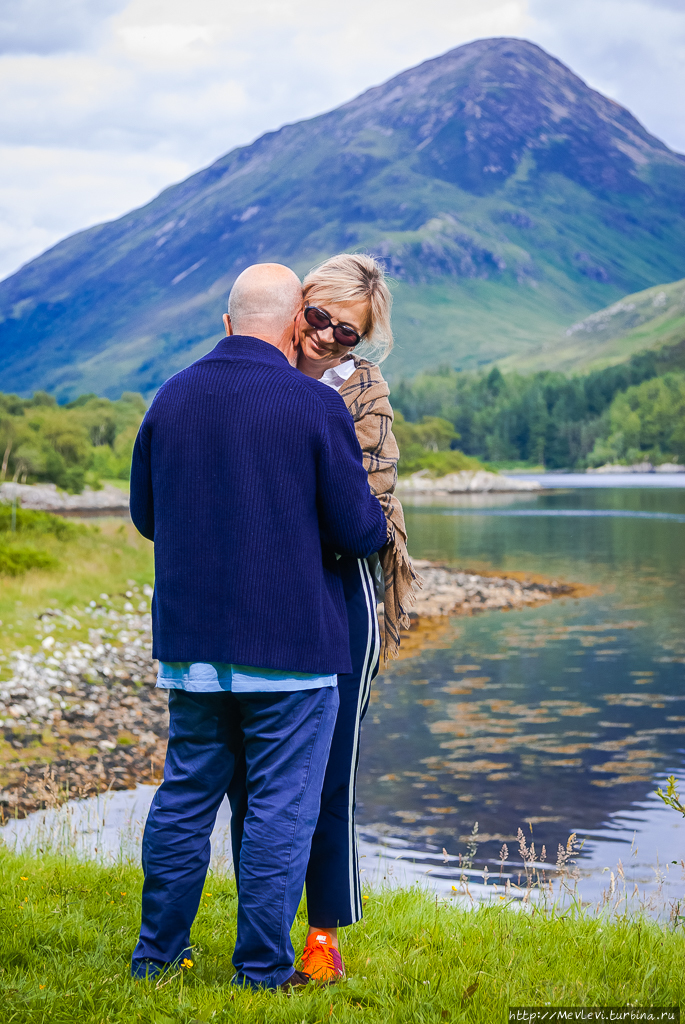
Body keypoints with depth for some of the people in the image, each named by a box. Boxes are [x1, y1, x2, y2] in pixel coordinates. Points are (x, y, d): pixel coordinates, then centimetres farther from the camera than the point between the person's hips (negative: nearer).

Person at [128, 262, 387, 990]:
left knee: (185, 794, 15)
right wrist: (380, 527, 13)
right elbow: (358, 530, -9)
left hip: (191, 643, 5)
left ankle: (157, 952, 25)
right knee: (279, 806, 4)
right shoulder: (315, 405, -11)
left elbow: (145, 513, 14)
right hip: (290, 644, -5)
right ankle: (263, 969, 11)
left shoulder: (172, 398, 4)